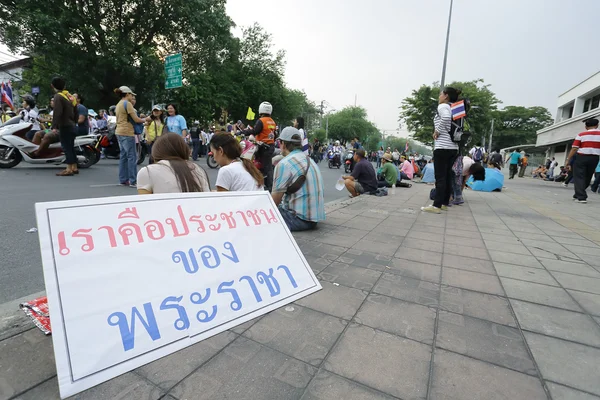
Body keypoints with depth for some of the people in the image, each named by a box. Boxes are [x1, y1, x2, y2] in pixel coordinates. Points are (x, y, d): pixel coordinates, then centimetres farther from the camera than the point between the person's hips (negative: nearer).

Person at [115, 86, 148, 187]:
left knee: (123, 156, 11)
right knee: (132, 157, -8)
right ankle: (133, 181, -8)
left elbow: (124, 118, 17)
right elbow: (136, 119, -13)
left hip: (119, 132, 9)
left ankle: (123, 180, 14)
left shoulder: (118, 104, 19)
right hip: (127, 133, -9)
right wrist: (145, 120, 4)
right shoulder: (127, 104, -9)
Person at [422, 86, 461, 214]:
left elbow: (446, 117, -26)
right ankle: (445, 203, 16)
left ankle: (436, 206, -8)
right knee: (448, 177, 11)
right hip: (453, 147, 9)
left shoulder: (443, 106, -5)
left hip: (443, 147, -8)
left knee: (440, 177, -9)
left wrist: (437, 131, -14)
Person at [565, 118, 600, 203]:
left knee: (579, 177, -1)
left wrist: (568, 159, -3)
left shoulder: (581, 135, -2)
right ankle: (578, 195, 24)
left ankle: (581, 197, -9)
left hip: (582, 157, -3)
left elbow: (574, 148, -8)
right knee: (587, 177, 15)